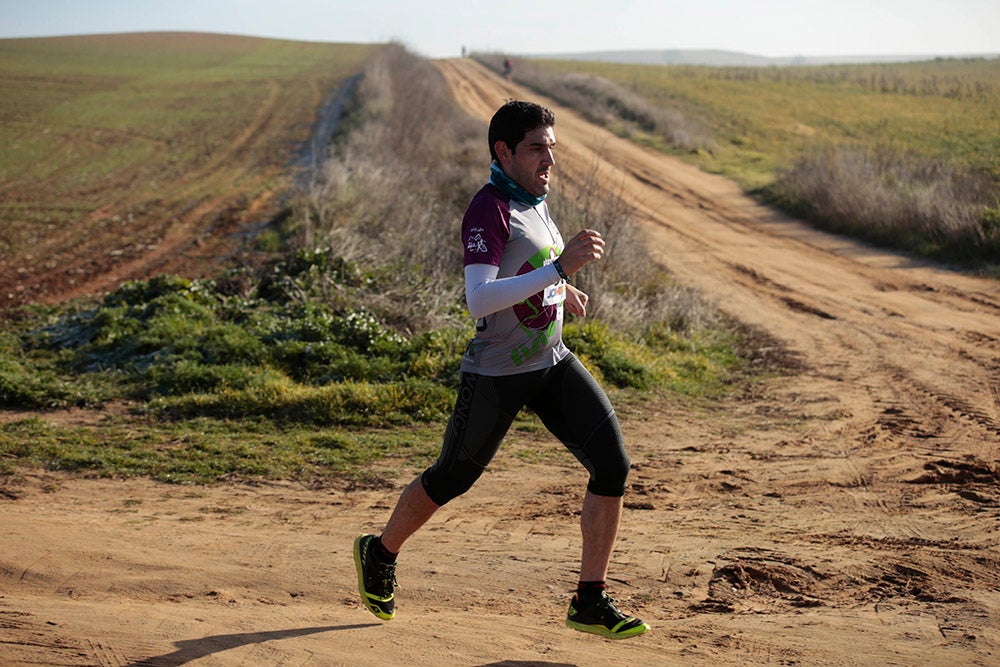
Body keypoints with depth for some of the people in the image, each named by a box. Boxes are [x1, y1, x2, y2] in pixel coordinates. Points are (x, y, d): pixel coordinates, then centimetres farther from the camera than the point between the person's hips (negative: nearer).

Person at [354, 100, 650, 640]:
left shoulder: (532, 199, 9)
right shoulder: (488, 210, -20)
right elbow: (478, 301, -34)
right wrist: (558, 268, -37)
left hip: (553, 363, 8)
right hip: (496, 376, -7)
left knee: (612, 465, -7)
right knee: (452, 479, 10)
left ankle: (590, 603, 1)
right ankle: (380, 553, 39)